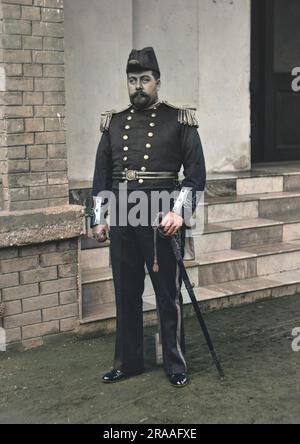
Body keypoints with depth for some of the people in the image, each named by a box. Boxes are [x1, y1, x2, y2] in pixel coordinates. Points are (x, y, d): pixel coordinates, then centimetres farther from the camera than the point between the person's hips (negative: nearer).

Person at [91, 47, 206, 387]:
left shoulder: (179, 120, -1)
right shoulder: (113, 122, 10)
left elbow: (196, 173, -4)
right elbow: (102, 174, 13)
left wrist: (179, 212, -15)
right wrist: (99, 218, 9)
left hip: (162, 219, -3)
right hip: (122, 219, 4)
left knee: (168, 295, 5)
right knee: (126, 294, 11)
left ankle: (175, 364, 19)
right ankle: (128, 362, 25)